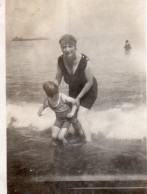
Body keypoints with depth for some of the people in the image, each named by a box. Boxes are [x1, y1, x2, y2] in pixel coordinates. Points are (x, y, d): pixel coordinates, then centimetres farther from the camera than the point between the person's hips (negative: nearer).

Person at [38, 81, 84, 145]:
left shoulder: (63, 97, -34)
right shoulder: (47, 101, -23)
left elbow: (75, 102, -22)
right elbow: (42, 107, -2)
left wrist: (72, 112, -33)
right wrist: (39, 112, -23)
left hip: (68, 119, -3)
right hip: (59, 119, 4)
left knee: (60, 137, -13)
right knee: (54, 137, -5)